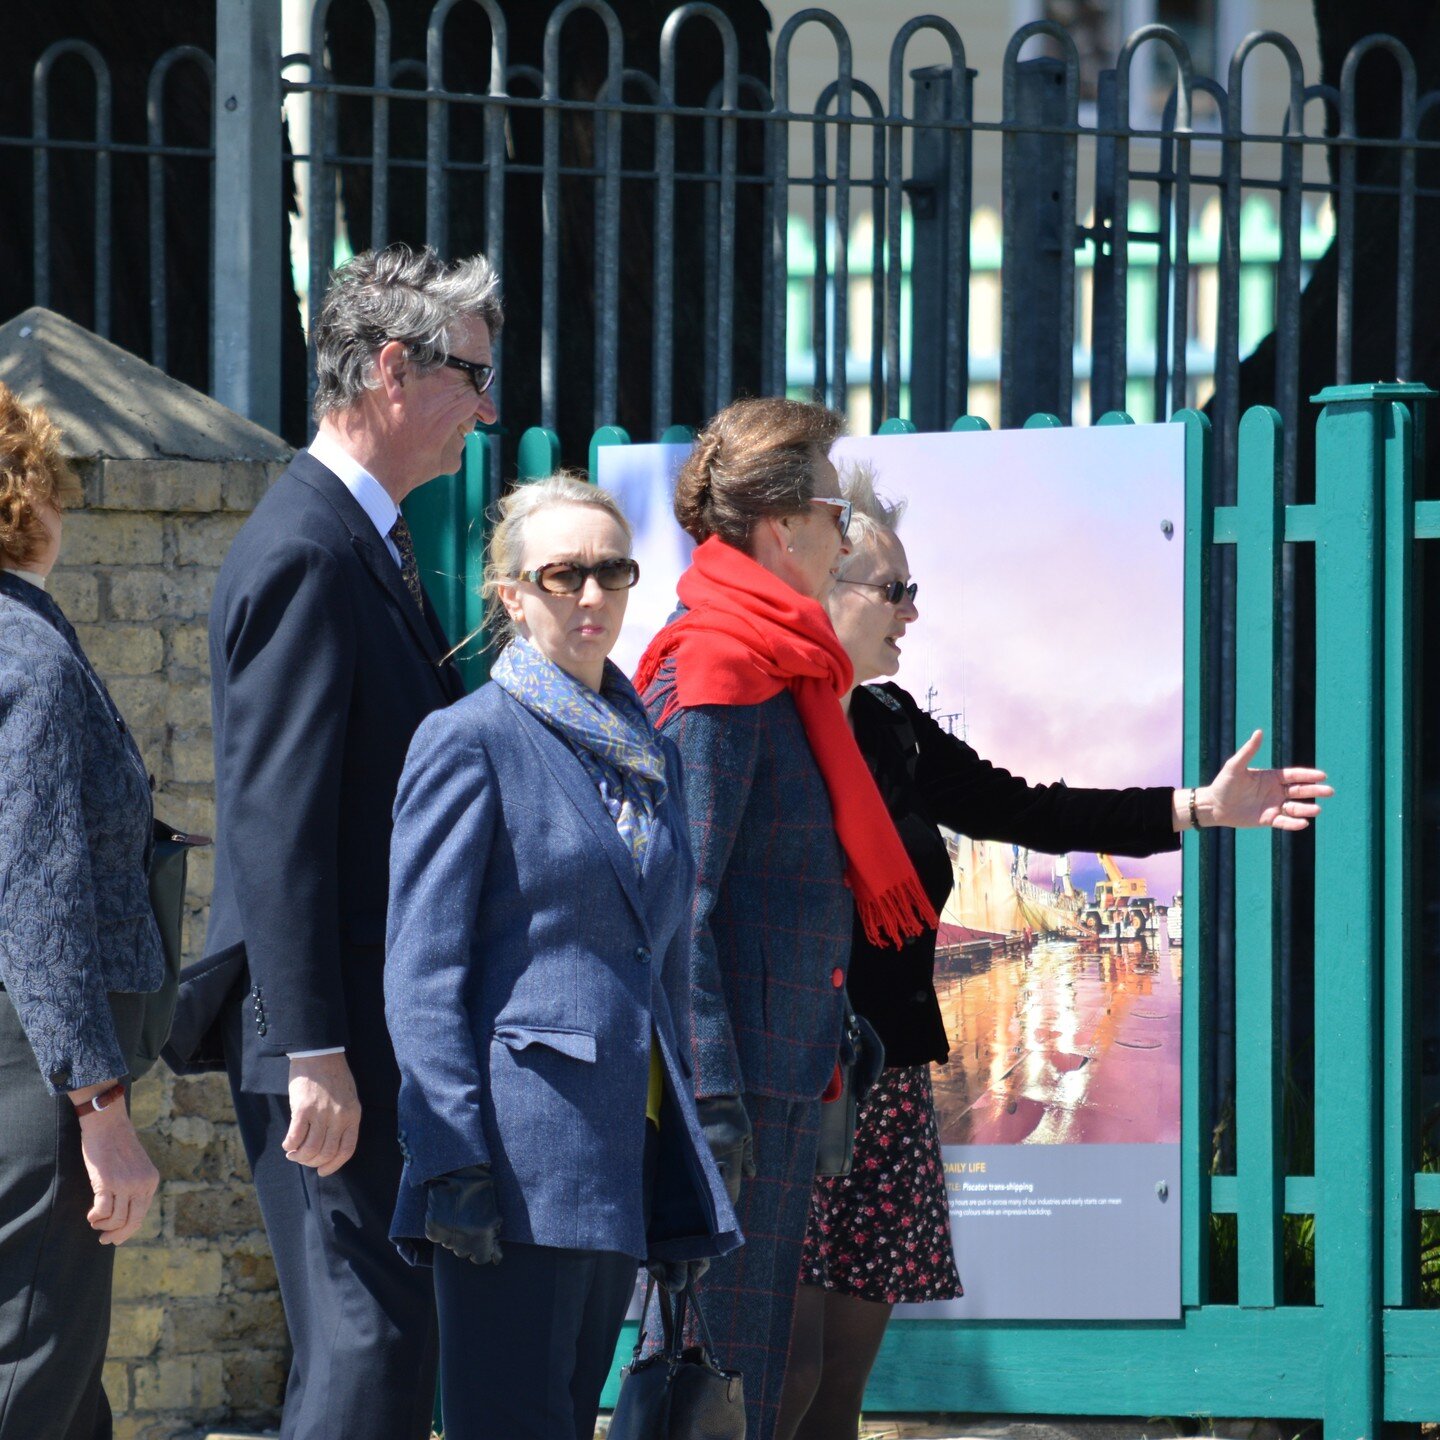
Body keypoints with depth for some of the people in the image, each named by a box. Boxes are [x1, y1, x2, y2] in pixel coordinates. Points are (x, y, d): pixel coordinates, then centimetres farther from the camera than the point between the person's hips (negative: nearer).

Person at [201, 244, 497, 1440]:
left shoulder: (369, 542, 17)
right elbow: (276, 825, -20)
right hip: (334, 1035, -10)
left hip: (381, 1027, 10)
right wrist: (313, 1055, -23)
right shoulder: (307, 553, -15)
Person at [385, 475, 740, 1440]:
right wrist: (454, 1164, -18)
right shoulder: (471, 739, -3)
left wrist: (684, 1185, 16)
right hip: (522, 1156, -7)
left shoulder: (649, 754, 18)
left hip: (624, 1158, 7)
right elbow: (422, 972, -9)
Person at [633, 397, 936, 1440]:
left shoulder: (779, 667, 18)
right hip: (741, 1068, -10)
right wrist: (710, 1101, -23)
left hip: (784, 1068, 10)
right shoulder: (719, 671, -12)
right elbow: (677, 901, -18)